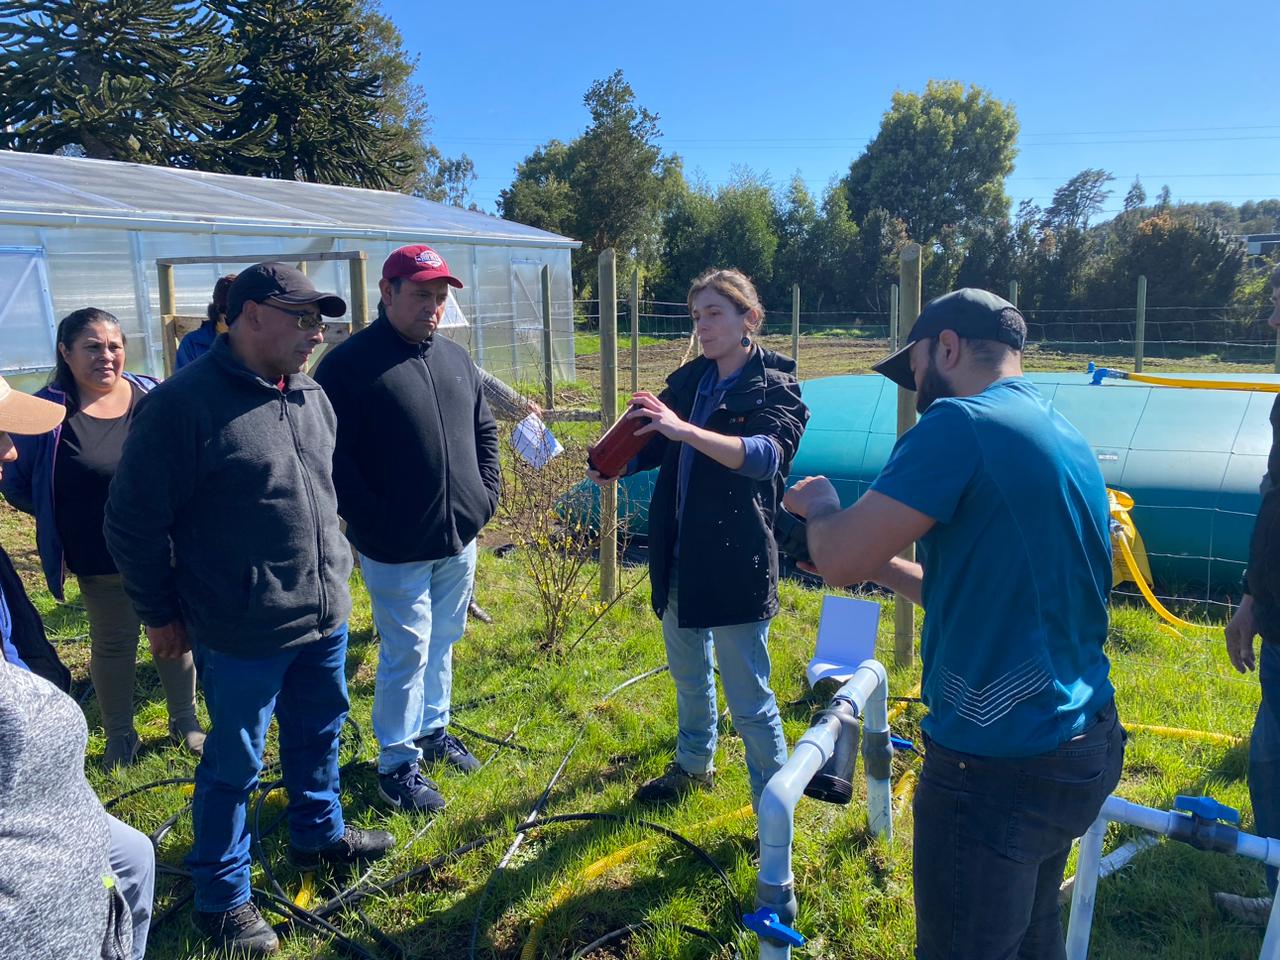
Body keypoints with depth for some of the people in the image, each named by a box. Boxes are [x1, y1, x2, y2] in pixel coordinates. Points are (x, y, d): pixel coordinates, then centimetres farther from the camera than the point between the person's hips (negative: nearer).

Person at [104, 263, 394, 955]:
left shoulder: (312, 397, 5)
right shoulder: (183, 404, -17)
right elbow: (134, 520, -12)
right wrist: (160, 613, -5)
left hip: (325, 618, 7)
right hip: (242, 634, -7)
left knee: (318, 735, 23)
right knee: (233, 765, 9)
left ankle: (318, 833, 47)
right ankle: (222, 897, 29)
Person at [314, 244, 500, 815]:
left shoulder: (455, 359, 9)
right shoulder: (350, 363, -12)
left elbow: (484, 431, 19)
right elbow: (334, 457, -16)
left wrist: (486, 496, 8)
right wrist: (373, 525, -17)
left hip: (459, 539, 7)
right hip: (397, 549, -6)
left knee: (442, 642, 19)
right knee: (407, 652, 2)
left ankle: (432, 730, 38)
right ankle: (398, 764, 18)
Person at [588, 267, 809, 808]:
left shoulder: (774, 389, -11)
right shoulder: (689, 380, 6)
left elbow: (767, 455, -28)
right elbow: (654, 444, 13)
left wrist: (685, 430, -38)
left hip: (736, 563, -7)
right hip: (679, 556, 7)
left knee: (749, 699, 1)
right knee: (688, 674, 25)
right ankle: (693, 765, 47)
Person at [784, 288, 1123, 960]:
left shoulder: (961, 424, -18)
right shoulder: (1068, 440, 11)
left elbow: (840, 560, -19)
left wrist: (819, 503, 2)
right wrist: (884, 567, 16)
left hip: (1000, 768, -9)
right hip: (1085, 750, 9)